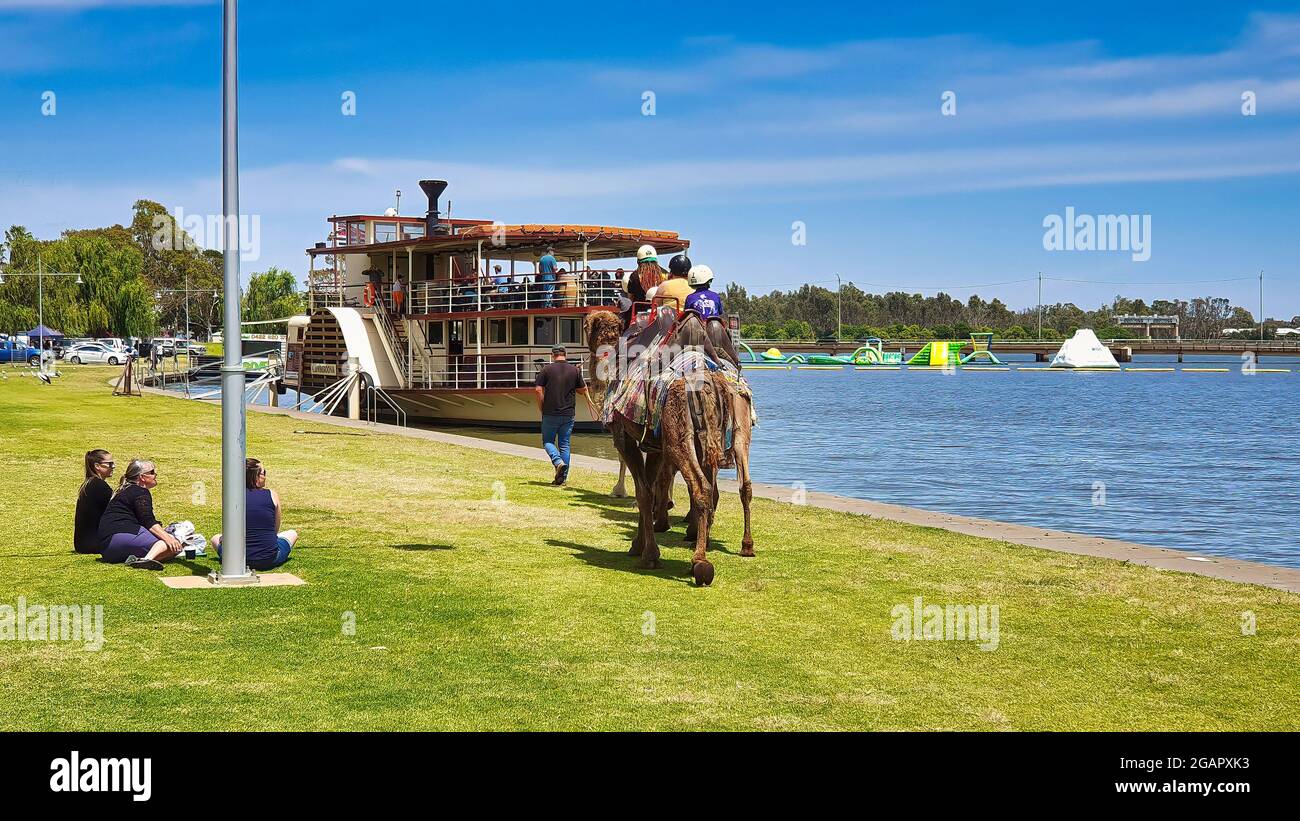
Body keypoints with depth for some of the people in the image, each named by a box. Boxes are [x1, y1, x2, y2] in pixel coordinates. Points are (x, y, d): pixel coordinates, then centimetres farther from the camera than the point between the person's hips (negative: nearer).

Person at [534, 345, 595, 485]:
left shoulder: (546, 370, -4)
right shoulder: (575, 371, 2)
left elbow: (539, 390, -8)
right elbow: (582, 390, 8)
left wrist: (541, 408, 3)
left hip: (550, 413, -2)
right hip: (568, 414, 2)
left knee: (548, 441, 10)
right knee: (564, 445, 8)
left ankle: (558, 462, -15)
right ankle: (563, 477, 7)